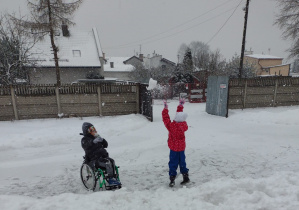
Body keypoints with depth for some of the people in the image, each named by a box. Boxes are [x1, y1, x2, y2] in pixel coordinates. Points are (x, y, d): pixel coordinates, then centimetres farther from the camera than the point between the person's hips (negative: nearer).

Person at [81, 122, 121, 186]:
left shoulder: (96, 137, 19)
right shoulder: (84, 140, 2)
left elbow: (105, 145, 16)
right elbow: (86, 146, -23)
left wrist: (102, 139, -1)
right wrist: (94, 141, -36)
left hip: (102, 156, 6)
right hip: (94, 159, -5)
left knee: (112, 161, -21)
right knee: (107, 162, -28)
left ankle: (114, 177, -12)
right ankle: (110, 179, -19)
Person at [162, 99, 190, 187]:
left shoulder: (171, 126, -26)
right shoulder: (184, 125, -11)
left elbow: (166, 118, -15)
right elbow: (180, 114, 3)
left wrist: (165, 108, -7)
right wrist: (180, 106, 11)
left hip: (174, 148, -5)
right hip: (182, 147, 5)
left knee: (173, 163, 7)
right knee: (182, 162, 21)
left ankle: (172, 179, 12)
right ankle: (185, 176, 30)